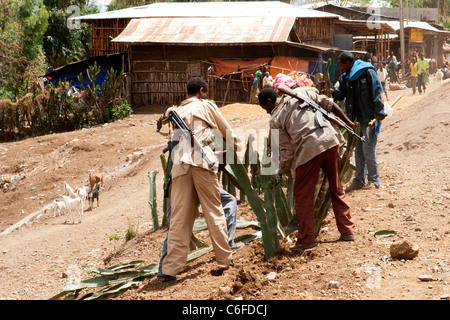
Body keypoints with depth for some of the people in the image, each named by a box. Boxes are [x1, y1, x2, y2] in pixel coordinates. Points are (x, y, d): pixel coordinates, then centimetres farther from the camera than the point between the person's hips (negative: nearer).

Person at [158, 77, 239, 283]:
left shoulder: (177, 112, 26)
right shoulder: (207, 106, 15)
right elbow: (227, 131, 23)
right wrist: (234, 147, 42)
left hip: (180, 164, 3)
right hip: (202, 161, -3)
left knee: (179, 218, -1)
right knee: (214, 211, 5)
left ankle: (170, 269, -6)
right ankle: (224, 260, 9)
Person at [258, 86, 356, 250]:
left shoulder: (275, 120, 7)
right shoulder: (302, 92, 17)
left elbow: (287, 150, 4)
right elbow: (329, 104, 14)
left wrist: (281, 171, 17)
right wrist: (348, 123, 23)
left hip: (309, 149, -5)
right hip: (330, 139, 5)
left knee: (303, 195, 8)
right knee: (336, 188, 17)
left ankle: (306, 239, 9)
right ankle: (347, 231, 22)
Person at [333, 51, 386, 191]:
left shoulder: (368, 73, -11)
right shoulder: (345, 78, 11)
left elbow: (376, 93, -12)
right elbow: (341, 94, 9)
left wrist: (379, 113, -15)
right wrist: (332, 92, -11)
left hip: (369, 117, -7)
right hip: (357, 118, 7)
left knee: (368, 149, -6)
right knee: (358, 150, 11)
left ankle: (373, 180, 6)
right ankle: (359, 181, 19)